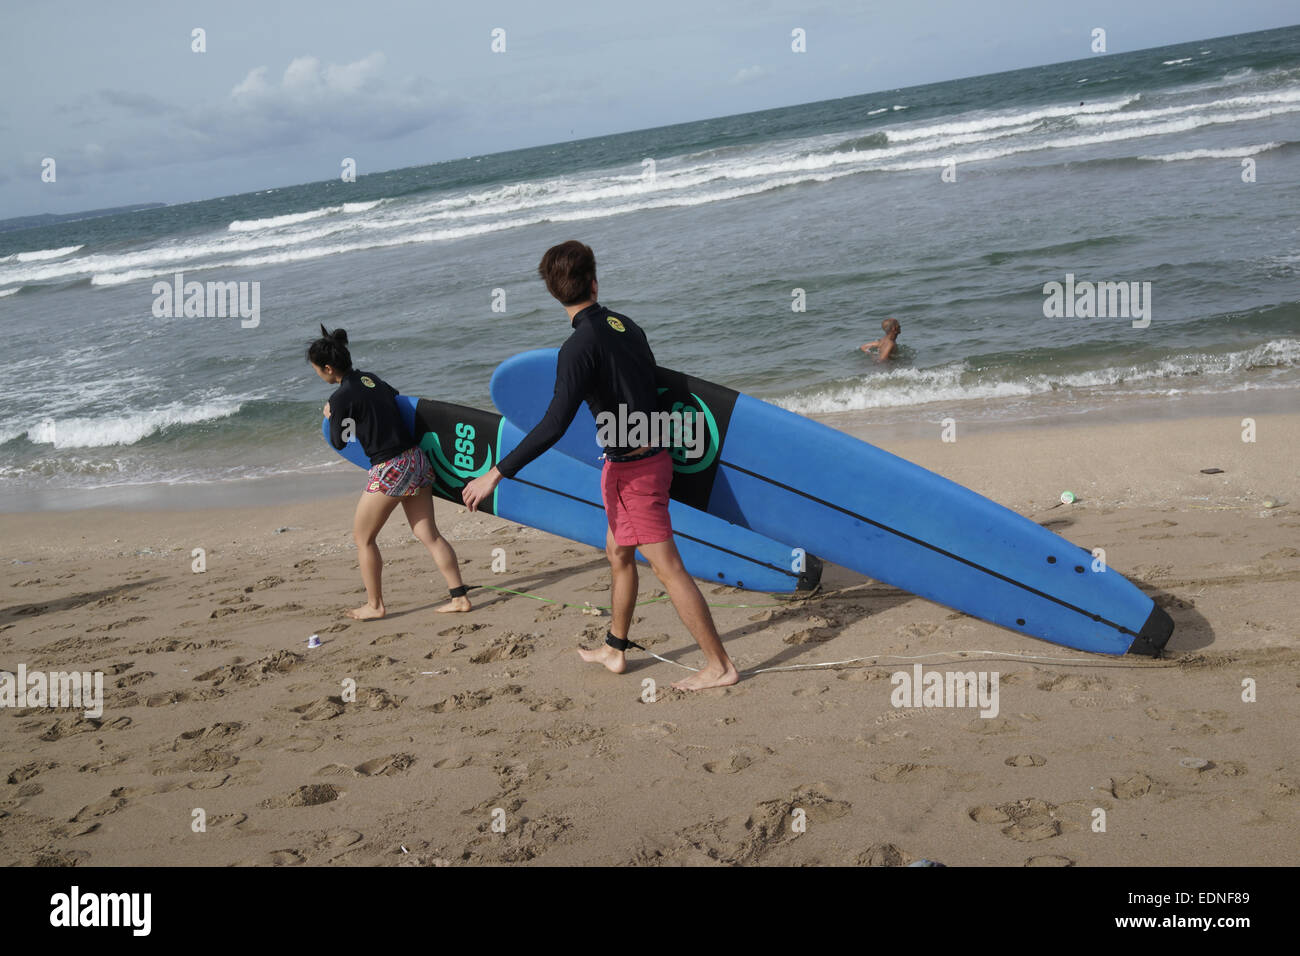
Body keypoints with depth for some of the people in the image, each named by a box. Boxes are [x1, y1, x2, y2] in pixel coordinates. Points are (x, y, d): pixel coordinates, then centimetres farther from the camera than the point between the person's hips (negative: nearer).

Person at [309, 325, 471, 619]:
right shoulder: (371, 378, 9)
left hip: (389, 470, -7)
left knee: (363, 537, 11)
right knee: (429, 534, 11)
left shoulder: (341, 398, -12)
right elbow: (399, 400, 26)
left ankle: (375, 605, 17)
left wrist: (331, 417, 17)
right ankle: (459, 597, 9)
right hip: (416, 459, 7)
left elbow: (339, 442, -2)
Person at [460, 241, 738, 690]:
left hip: (631, 467, -9)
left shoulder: (580, 346, -19)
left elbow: (554, 425, -27)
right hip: (652, 455, 9)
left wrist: (497, 473, -25)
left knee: (667, 566, -4)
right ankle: (615, 649, 34)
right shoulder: (625, 325, 5)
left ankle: (720, 665, 2)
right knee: (618, 553, 21)